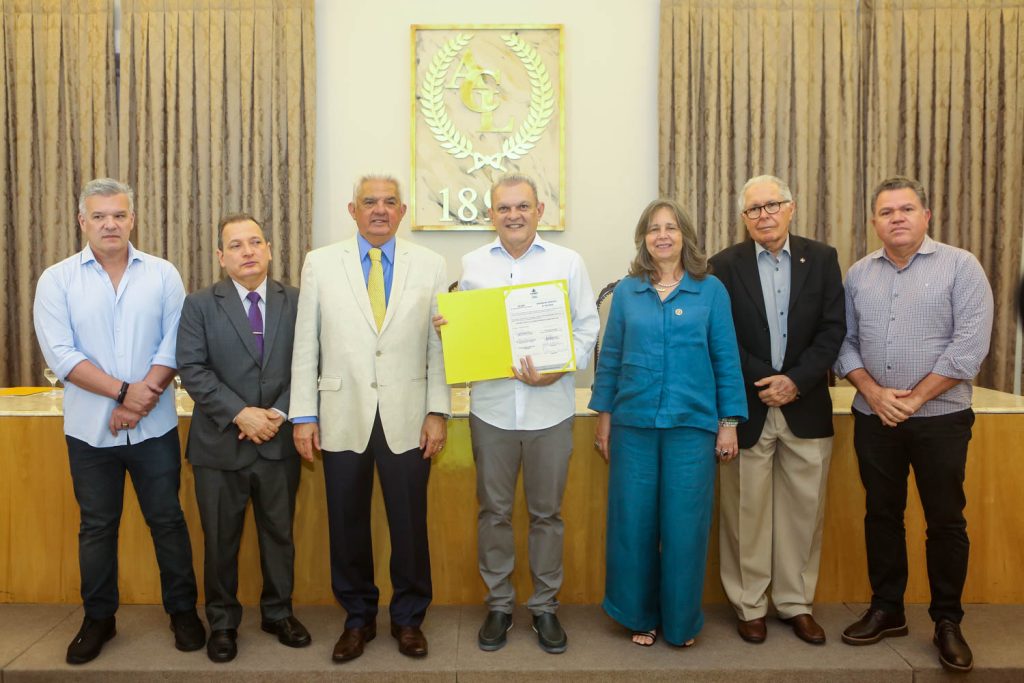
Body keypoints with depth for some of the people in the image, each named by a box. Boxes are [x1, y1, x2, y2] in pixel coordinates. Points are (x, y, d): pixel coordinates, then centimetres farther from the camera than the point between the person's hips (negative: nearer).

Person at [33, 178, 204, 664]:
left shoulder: (162, 274, 1)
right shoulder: (57, 280, -1)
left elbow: (174, 343, -5)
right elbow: (60, 353, -9)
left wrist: (139, 398, -15)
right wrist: (124, 391, -17)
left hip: (154, 427, 0)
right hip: (90, 429, 0)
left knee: (167, 519, 9)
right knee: (96, 527, 13)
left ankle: (183, 609, 24)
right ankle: (98, 617, 30)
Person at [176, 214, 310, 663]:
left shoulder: (296, 302, 3)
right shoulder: (199, 305, 0)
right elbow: (192, 371, -8)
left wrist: (279, 414, -12)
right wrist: (240, 414, -17)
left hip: (279, 442, 1)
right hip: (220, 444, -1)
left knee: (279, 534, 13)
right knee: (220, 540, 11)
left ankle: (279, 613, 31)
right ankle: (222, 623, 28)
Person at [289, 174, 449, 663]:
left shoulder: (429, 265, 4)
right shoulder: (320, 264, 4)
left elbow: (439, 344, 2)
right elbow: (306, 344, 3)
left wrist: (438, 412, -3)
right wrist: (303, 415, -1)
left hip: (407, 419, 0)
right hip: (343, 417, 1)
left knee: (410, 523, 8)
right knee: (347, 524, 11)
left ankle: (408, 618, 28)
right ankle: (358, 617, 30)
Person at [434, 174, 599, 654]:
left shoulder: (568, 262, 2)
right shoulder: (472, 264, 6)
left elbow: (586, 327, -1)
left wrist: (557, 369, -16)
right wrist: (445, 329, -12)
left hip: (550, 410, -1)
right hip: (491, 409, 1)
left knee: (546, 512, 10)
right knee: (494, 511, 11)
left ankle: (545, 606, 26)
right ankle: (498, 604, 27)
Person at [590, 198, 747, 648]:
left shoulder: (710, 290, 1)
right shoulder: (626, 291, 5)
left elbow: (726, 358, 2)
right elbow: (610, 358, 8)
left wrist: (729, 423, -1)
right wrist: (604, 418, 6)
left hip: (692, 424, -1)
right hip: (634, 424, 1)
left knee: (684, 524, 5)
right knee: (633, 522, 7)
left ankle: (681, 620, 25)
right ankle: (640, 615, 26)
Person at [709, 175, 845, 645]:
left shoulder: (822, 258, 6)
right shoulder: (725, 265, 1)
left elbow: (833, 328, 0)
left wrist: (795, 381, -12)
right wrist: (764, 383, -12)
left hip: (805, 407, 2)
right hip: (747, 408, -2)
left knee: (804, 510, 8)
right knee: (746, 511, 5)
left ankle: (796, 603, 24)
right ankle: (749, 606, 20)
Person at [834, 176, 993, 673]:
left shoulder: (960, 266, -4)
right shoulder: (858, 274, 7)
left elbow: (970, 344, -11)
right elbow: (843, 342, 6)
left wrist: (915, 398, -13)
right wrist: (874, 393, -9)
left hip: (940, 417, -3)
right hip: (874, 418, 3)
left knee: (945, 520, 5)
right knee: (881, 515, 11)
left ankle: (947, 622, 21)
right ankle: (886, 610, 25)